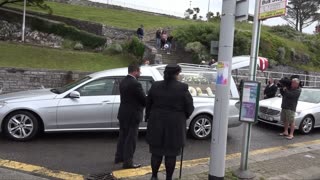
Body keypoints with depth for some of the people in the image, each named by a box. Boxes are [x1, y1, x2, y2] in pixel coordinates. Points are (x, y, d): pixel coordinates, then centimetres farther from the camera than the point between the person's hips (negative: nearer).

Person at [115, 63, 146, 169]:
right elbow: (144, 100, -18)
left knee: (123, 136, 20)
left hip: (123, 114, 9)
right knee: (131, 139, 2)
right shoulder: (135, 84, -22)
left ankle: (119, 157, 33)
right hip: (132, 115, -9)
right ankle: (127, 162, 10)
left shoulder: (123, 82, 6)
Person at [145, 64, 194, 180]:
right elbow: (189, 108, -6)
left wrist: (148, 118, 20)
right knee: (171, 153, 8)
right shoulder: (182, 88, -10)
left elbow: (148, 104, 7)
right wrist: (183, 117, 13)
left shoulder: (155, 86, -1)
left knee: (156, 151, 14)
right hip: (175, 125, -3)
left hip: (157, 124, 3)